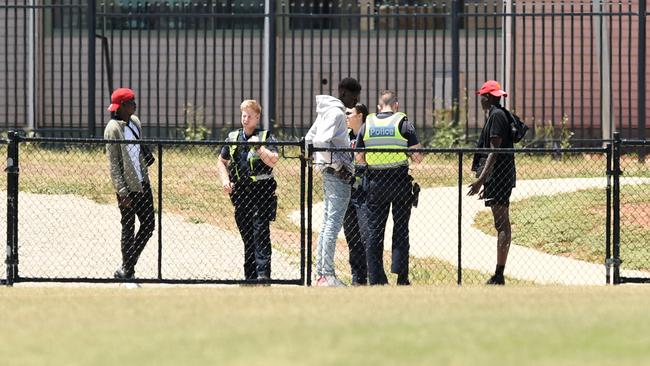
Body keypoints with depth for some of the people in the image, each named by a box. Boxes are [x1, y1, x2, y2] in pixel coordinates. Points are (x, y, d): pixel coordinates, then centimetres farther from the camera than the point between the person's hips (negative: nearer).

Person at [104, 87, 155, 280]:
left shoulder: (135, 122, 10)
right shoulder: (113, 129, -14)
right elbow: (113, 164, -15)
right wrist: (122, 192, -20)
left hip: (142, 184, 8)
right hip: (127, 187, -8)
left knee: (149, 224, 8)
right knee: (128, 229, 1)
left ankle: (128, 266, 20)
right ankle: (127, 270, 12)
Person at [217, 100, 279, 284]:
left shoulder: (266, 137, 0)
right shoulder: (233, 138, 13)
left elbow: (273, 160, -13)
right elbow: (221, 162, 22)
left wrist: (258, 147, -17)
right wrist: (225, 180, 6)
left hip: (261, 191, -5)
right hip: (240, 192, 5)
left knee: (260, 232, -12)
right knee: (246, 234, 8)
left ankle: (263, 272, -16)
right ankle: (250, 275, 13)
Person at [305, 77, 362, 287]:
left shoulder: (327, 111, 16)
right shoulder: (336, 112, -13)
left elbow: (309, 139, 22)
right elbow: (321, 141, -25)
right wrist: (338, 165, -18)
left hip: (329, 173, 10)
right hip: (338, 175, -10)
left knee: (328, 222, 12)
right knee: (334, 223, -10)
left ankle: (321, 273, 15)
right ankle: (327, 274, -11)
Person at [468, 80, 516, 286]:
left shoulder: (496, 116, -13)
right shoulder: (501, 115, 18)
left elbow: (494, 151, -19)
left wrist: (481, 179, -22)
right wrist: (485, 180, 28)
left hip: (497, 176, -10)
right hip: (502, 178, 10)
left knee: (502, 224, -11)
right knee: (502, 224, 9)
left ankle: (499, 276, -14)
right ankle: (498, 276, 11)